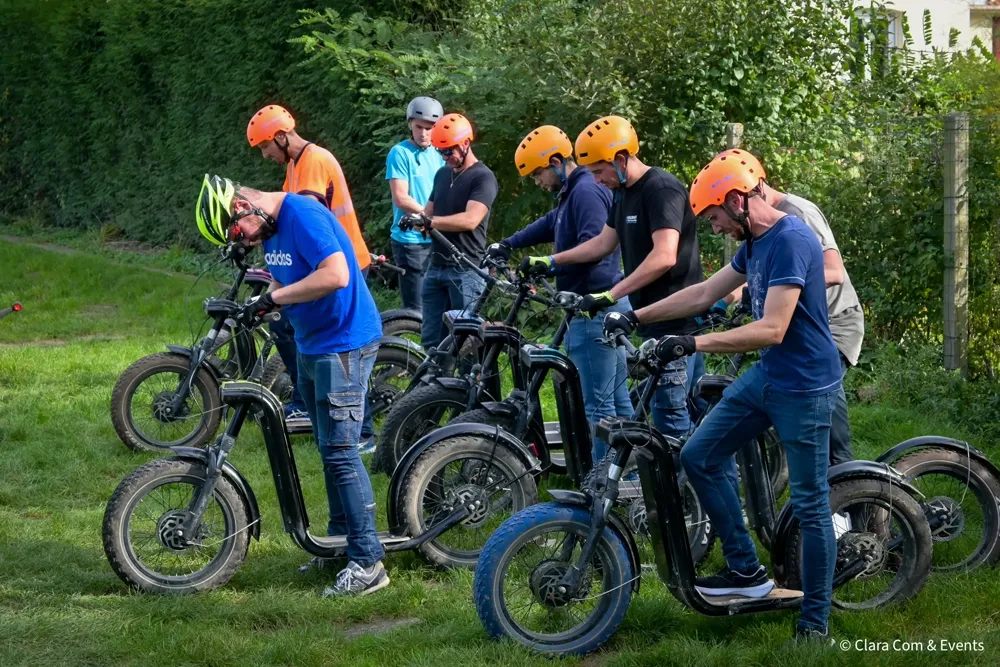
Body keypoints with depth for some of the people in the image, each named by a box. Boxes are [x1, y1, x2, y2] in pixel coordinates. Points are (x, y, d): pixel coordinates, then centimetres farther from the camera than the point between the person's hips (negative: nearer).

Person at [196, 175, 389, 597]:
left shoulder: (302, 215, -20)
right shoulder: (270, 228, 9)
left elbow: (336, 275, -31)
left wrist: (274, 298, -25)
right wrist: (256, 305, -1)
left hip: (343, 345, -10)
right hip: (311, 346, 10)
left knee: (339, 450, -12)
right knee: (330, 449, 15)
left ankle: (368, 563, -10)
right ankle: (340, 540, 26)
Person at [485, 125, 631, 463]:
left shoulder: (586, 192, -15)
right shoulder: (574, 193, 18)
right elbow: (550, 224, 31)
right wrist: (508, 244, 22)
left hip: (595, 310, -11)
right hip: (606, 307, 11)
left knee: (597, 403, -8)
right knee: (617, 397, 15)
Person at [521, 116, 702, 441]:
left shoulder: (662, 190, -17)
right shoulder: (623, 192, 14)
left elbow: (664, 257, -27)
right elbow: (603, 243, 23)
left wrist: (611, 295, -29)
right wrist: (552, 261, 17)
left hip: (674, 317, -10)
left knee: (669, 409, -9)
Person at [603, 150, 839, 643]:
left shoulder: (790, 242, -22)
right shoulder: (755, 243, 9)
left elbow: (772, 329, -28)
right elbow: (704, 293, 19)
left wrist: (694, 344, -28)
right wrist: (635, 317, 17)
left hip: (804, 387, -10)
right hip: (765, 377, 10)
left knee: (810, 504, -2)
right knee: (700, 456, 8)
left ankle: (815, 622, 6)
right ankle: (746, 570, 15)